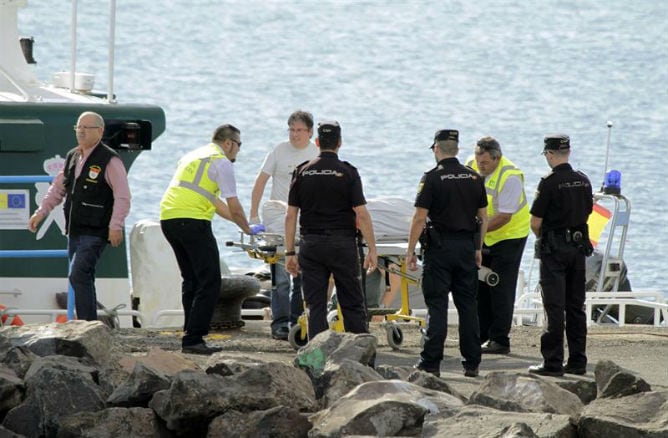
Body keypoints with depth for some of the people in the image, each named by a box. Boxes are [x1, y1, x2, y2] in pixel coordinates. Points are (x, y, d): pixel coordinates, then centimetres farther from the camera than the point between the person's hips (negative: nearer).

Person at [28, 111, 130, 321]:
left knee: (79, 275, -20)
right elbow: (58, 188, 24)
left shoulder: (109, 160, -9)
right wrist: (41, 212, 16)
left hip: (95, 232, -8)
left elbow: (122, 196, -14)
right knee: (83, 280, 10)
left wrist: (115, 226, -23)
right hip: (75, 231, 8)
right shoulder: (72, 157, 15)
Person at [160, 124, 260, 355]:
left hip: (167, 219, 9)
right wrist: (248, 230, 15)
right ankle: (193, 339, -12)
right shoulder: (221, 162, 0)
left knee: (191, 280, 18)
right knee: (210, 282, -6)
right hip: (192, 221, -9)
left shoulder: (192, 156, 27)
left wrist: (238, 221, 39)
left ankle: (191, 336, 16)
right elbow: (234, 206, -1)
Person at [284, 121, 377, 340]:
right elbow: (361, 214, -8)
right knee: (353, 305, 5)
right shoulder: (348, 173, -4)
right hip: (342, 244, -2)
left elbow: (291, 216, 3)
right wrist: (372, 249, -2)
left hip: (311, 244, 2)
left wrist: (290, 252, 7)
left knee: (315, 306, 5)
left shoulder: (302, 172, 3)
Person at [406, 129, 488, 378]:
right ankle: (472, 363, 10)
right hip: (467, 246, 4)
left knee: (436, 304, -2)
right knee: (468, 304, 8)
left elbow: (420, 218, -11)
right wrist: (478, 249, 19)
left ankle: (431, 362, -4)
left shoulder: (432, 178, -9)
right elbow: (483, 217, 11)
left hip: (440, 247, -4)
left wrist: (410, 251, -5)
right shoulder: (474, 178, 7)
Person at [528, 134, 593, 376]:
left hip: (554, 248, -6)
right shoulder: (583, 181, 6)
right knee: (576, 306, 11)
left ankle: (553, 362, -6)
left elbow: (535, 222, -13)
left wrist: (541, 238, 7)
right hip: (579, 246, 6)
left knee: (555, 306, -5)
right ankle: (577, 361, 13)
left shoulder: (550, 183, -14)